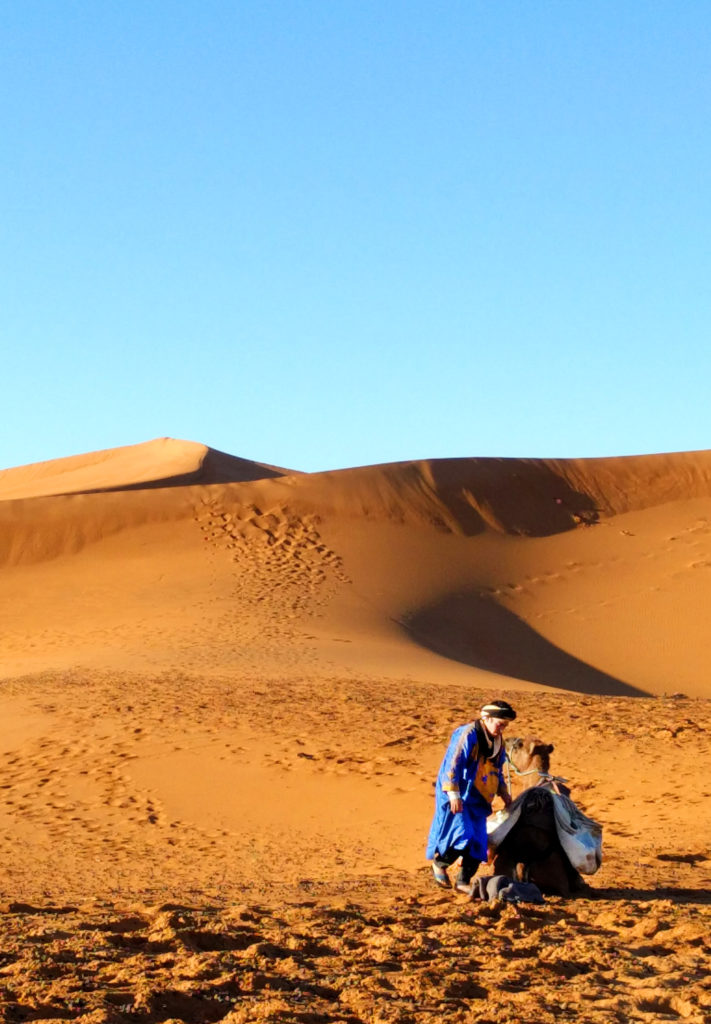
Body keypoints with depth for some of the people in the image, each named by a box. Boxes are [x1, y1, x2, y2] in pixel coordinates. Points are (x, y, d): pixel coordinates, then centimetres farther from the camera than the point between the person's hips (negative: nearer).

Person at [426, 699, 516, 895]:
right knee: (463, 836, -16)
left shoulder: (498, 742, 10)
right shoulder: (468, 735, -16)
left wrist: (504, 794, 16)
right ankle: (439, 864, 9)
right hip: (458, 798, -8)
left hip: (478, 800, 8)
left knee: (478, 842, 4)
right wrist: (453, 794, -24)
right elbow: (452, 765, -20)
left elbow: (497, 772, 24)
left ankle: (463, 881, 15)